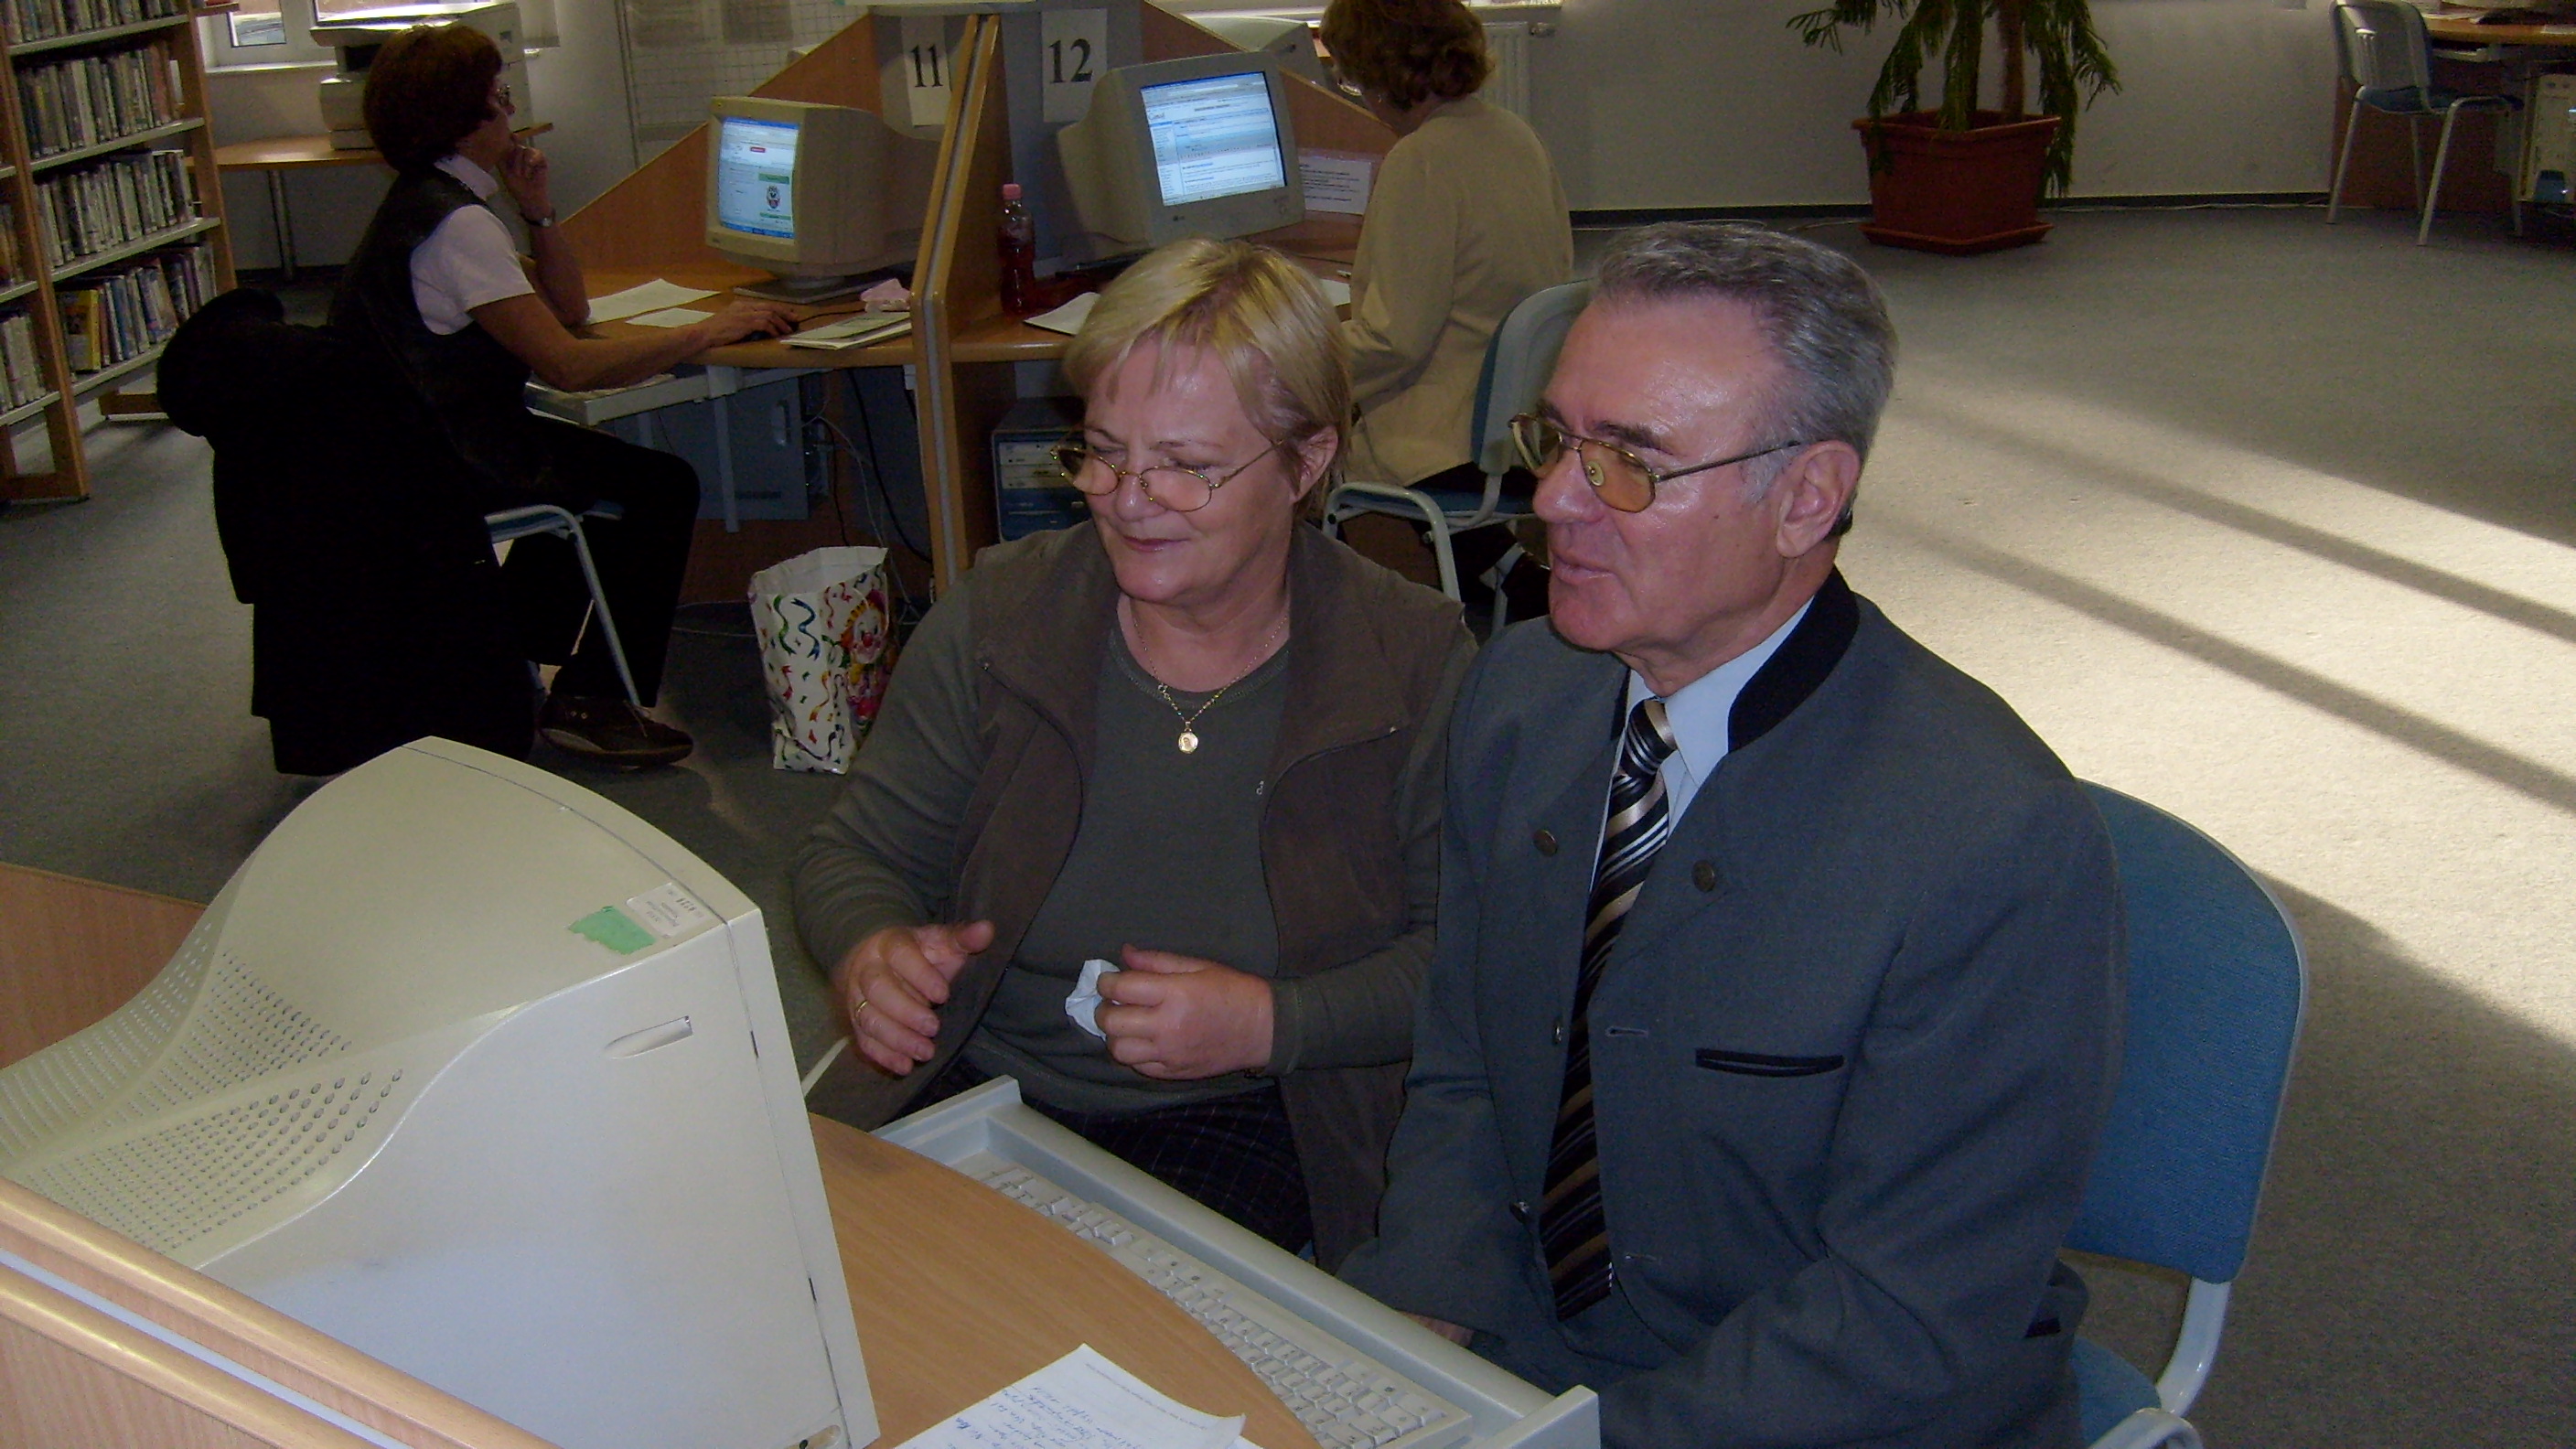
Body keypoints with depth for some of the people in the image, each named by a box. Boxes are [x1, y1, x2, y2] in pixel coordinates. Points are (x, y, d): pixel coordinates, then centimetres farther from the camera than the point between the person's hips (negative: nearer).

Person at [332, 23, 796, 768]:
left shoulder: (428, 202, 11)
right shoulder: (457, 224, -22)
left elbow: (568, 309, 13)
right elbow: (568, 364, -30)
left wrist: (538, 214, -1)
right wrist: (710, 331, -27)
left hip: (423, 439, 10)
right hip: (449, 464, -10)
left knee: (605, 459, 24)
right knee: (665, 486, -7)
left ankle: (513, 645, 31)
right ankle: (592, 703, -3)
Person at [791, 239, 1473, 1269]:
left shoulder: (1415, 662, -7)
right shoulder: (994, 619, 0)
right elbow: (858, 854, 7)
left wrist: (1273, 1024, -18)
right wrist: (869, 951, -17)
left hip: (1248, 1120, -2)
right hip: (973, 1094, 3)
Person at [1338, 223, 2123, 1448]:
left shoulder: (1997, 846, -23)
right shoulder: (1518, 693, -3)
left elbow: (1912, 1325, -18)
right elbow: (1459, 1082, 5)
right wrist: (1424, 1326, -11)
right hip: (1518, 1342, 5)